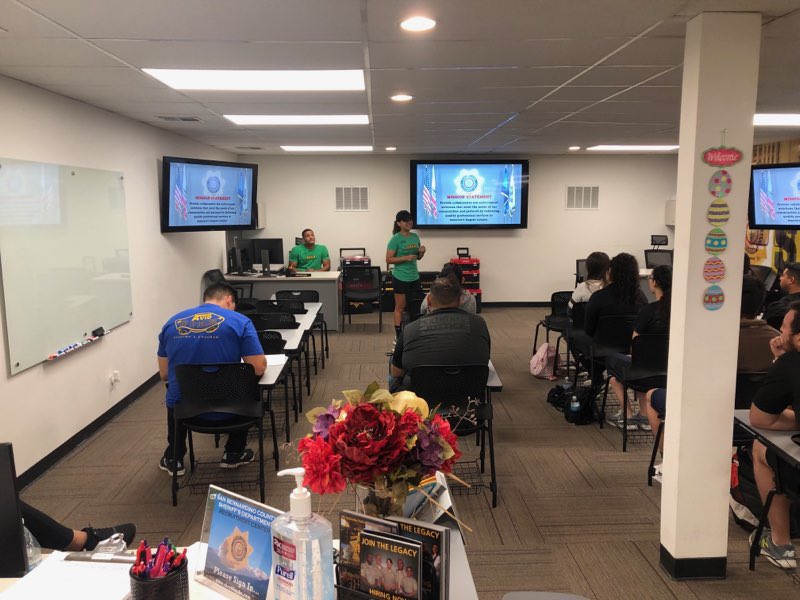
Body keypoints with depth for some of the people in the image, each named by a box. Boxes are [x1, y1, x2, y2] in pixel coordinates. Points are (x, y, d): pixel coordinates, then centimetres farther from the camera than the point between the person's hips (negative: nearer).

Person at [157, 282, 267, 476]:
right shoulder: (239, 321, -6)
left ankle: (174, 459, 39)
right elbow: (259, 368, -7)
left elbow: (164, 375, 10)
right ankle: (233, 454, 34)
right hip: (226, 410, -3)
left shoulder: (172, 323, 5)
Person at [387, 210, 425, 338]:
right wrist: (405, 258, -22)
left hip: (414, 277, 6)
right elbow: (389, 260, -13)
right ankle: (398, 336, 9)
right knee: (400, 307, 2)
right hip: (400, 278, -6)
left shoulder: (415, 237, 7)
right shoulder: (396, 239, -11)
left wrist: (422, 252, -5)